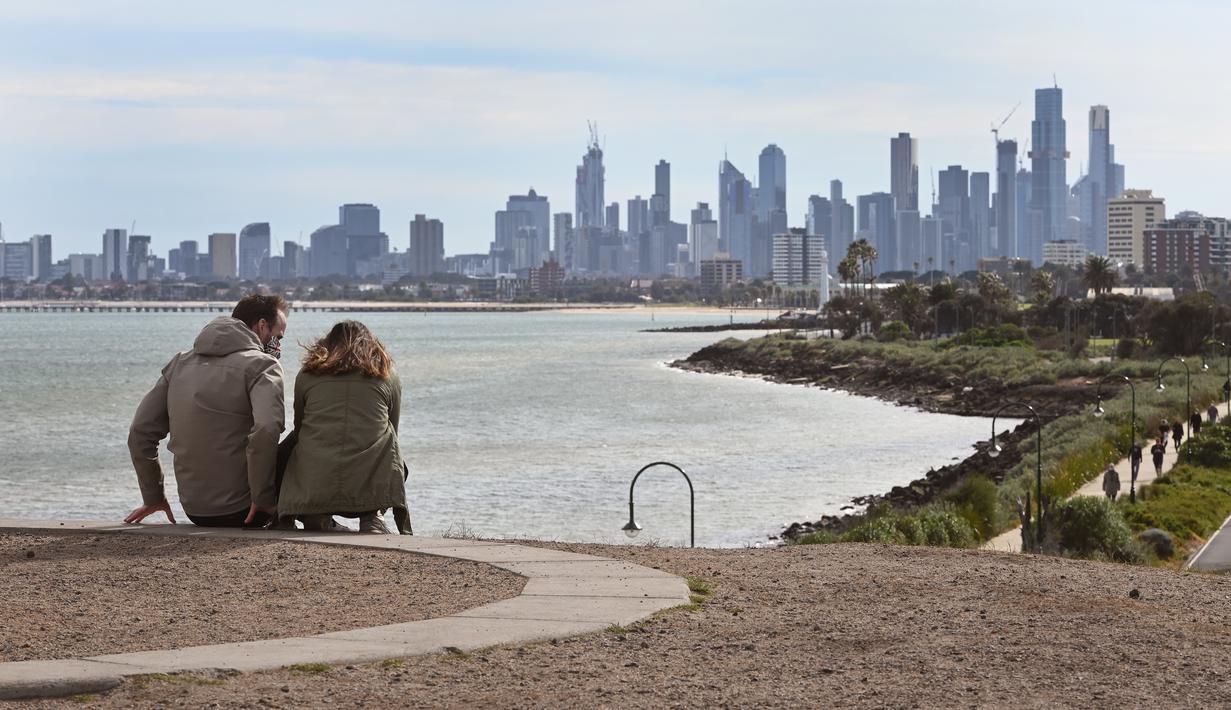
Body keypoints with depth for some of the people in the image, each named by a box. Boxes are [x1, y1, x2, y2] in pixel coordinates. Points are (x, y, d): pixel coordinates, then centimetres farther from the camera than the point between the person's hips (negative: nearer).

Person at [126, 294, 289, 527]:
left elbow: (140, 432, 10)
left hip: (194, 511, 7)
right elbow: (266, 430, -27)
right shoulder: (261, 364, -8)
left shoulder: (180, 362, 12)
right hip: (241, 511, -7)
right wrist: (262, 497, -16)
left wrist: (153, 497, 18)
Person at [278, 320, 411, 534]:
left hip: (313, 488, 1)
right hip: (373, 489, -1)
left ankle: (316, 518, 7)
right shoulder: (388, 375, 12)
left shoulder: (308, 374, 12)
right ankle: (373, 518, 3)